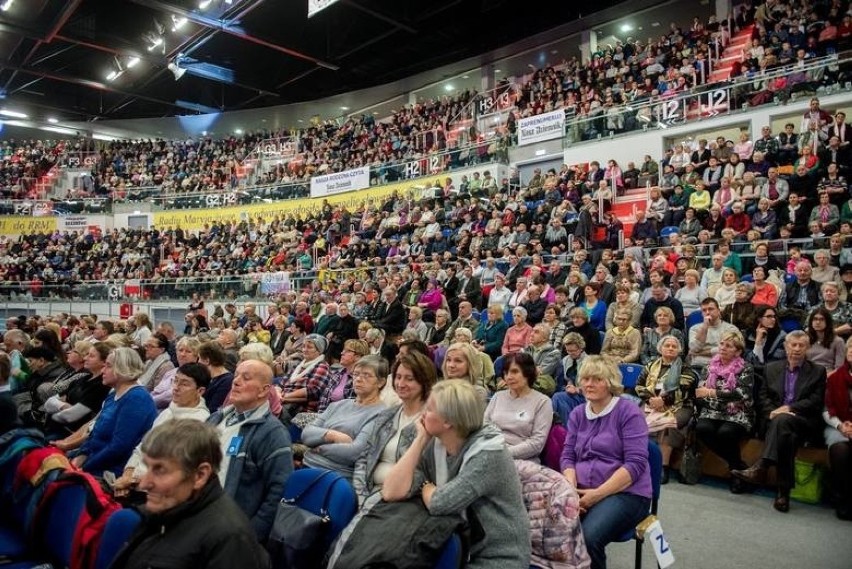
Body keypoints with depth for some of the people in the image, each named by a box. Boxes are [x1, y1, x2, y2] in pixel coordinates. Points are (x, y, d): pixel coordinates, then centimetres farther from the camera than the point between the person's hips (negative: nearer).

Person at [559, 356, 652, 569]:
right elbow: (567, 456, 10)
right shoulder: (577, 414, 13)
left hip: (625, 493, -4)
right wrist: (571, 488, -10)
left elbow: (635, 464, -12)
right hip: (582, 492, 4)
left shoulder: (629, 412, -4)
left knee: (587, 537, -31)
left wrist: (598, 493, -18)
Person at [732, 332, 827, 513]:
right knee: (786, 434, -34)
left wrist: (789, 408, -14)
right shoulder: (772, 368, 19)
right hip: (775, 419, 3)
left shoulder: (818, 371, 11)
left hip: (804, 422, -2)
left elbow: (816, 401, -1)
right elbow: (763, 395, 13)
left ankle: (760, 467, -48)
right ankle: (784, 491, -36)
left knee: (782, 420, -38)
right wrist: (772, 411, -8)